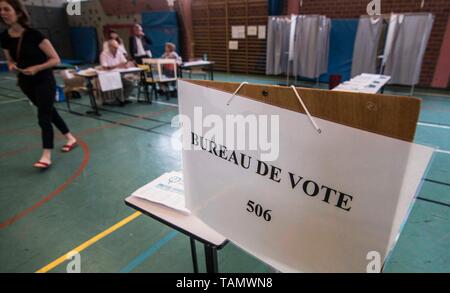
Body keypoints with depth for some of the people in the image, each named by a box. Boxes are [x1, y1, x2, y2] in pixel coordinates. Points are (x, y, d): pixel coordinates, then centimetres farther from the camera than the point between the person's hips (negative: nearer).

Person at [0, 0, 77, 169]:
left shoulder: (34, 34, -17)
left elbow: (55, 59, -15)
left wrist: (36, 68, -25)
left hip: (44, 80, -6)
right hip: (25, 82, 7)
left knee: (43, 117, -10)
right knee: (49, 112, 16)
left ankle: (46, 156, -7)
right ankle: (70, 138, 33)